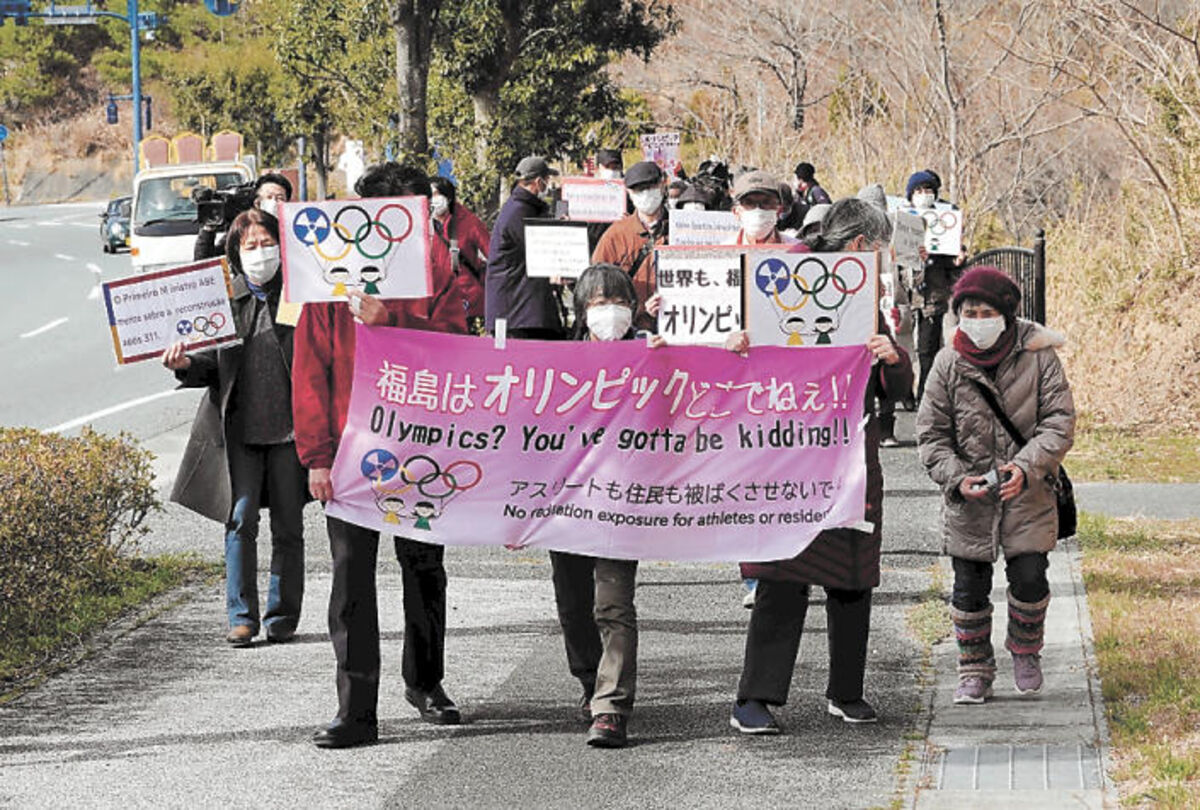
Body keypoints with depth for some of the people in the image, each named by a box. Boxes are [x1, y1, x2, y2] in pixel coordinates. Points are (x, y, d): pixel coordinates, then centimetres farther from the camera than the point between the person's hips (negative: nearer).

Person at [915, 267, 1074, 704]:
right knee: (969, 586, 3)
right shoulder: (947, 364, -2)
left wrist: (1026, 467, -23)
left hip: (1028, 493, -1)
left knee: (1029, 578, -4)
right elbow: (931, 434, 1)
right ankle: (975, 672, 21)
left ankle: (1025, 651, 26)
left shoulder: (1038, 357, -6)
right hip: (968, 496, 1)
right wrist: (956, 478, -15)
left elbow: (1059, 421, -8)